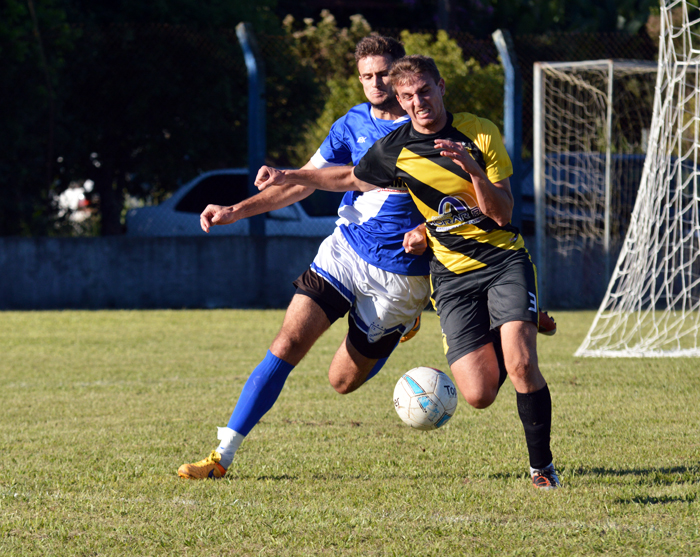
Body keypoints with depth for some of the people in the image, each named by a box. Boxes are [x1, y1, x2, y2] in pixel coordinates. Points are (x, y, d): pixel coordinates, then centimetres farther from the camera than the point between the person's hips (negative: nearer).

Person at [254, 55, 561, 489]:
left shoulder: (481, 133, -5)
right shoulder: (394, 150, -1)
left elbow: (502, 213, -8)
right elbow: (350, 179, 20)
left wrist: (473, 170, -24)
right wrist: (287, 176, 15)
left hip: (504, 261, -1)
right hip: (452, 274, 1)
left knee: (521, 363, -24)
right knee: (479, 395, -13)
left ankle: (542, 466, -5)